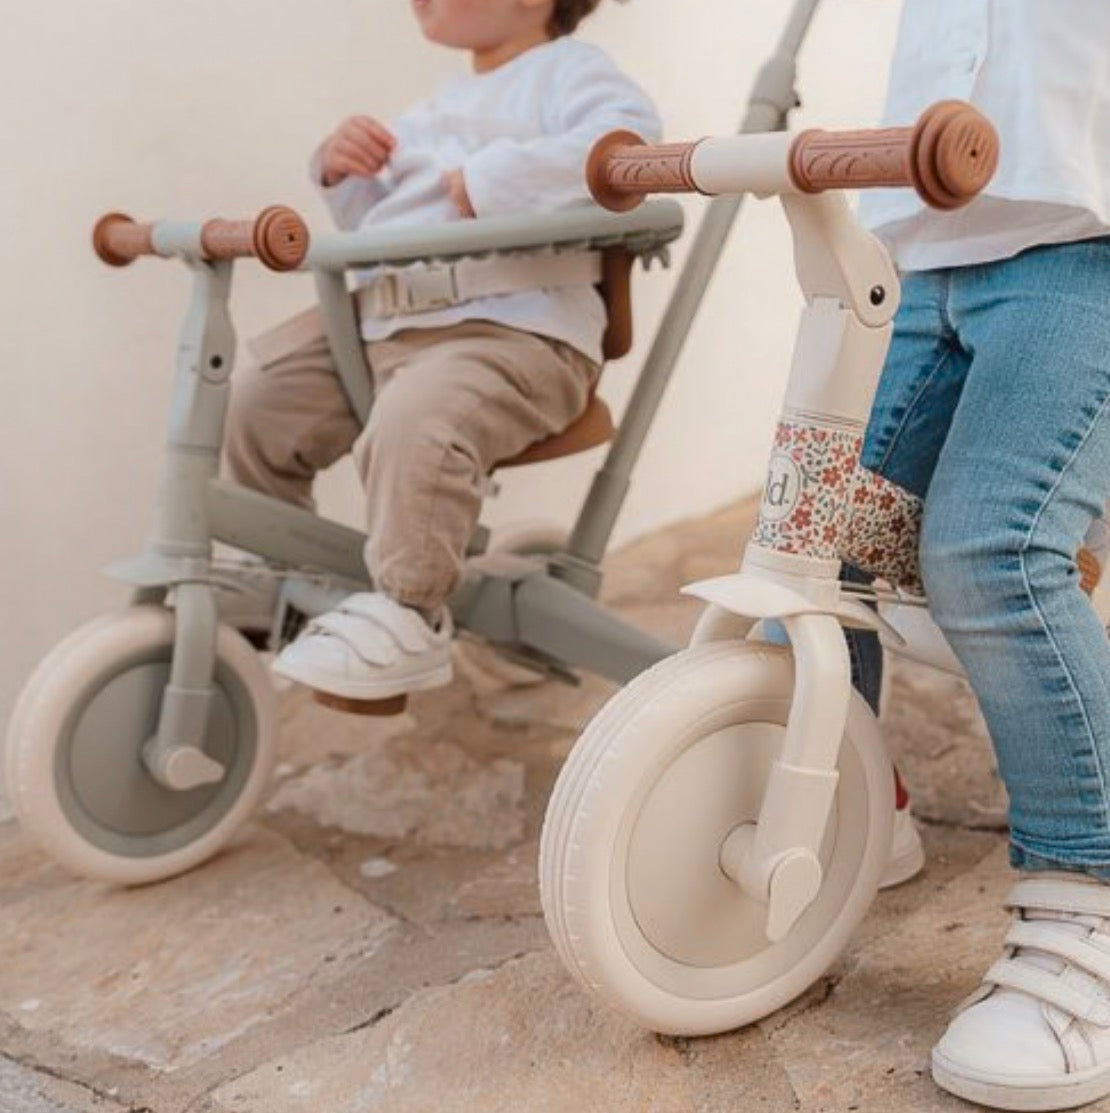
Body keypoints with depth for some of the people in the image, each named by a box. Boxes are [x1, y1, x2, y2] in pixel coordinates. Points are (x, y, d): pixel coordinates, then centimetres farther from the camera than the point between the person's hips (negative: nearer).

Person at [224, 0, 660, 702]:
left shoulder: (566, 69, 2)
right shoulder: (442, 107, 27)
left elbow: (629, 135, -21)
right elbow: (373, 222, 34)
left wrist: (496, 178, -20)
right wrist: (341, 173, 13)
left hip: (515, 332, -9)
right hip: (383, 330, 9)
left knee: (415, 421, -37)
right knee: (259, 405, 3)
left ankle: (407, 619, -23)